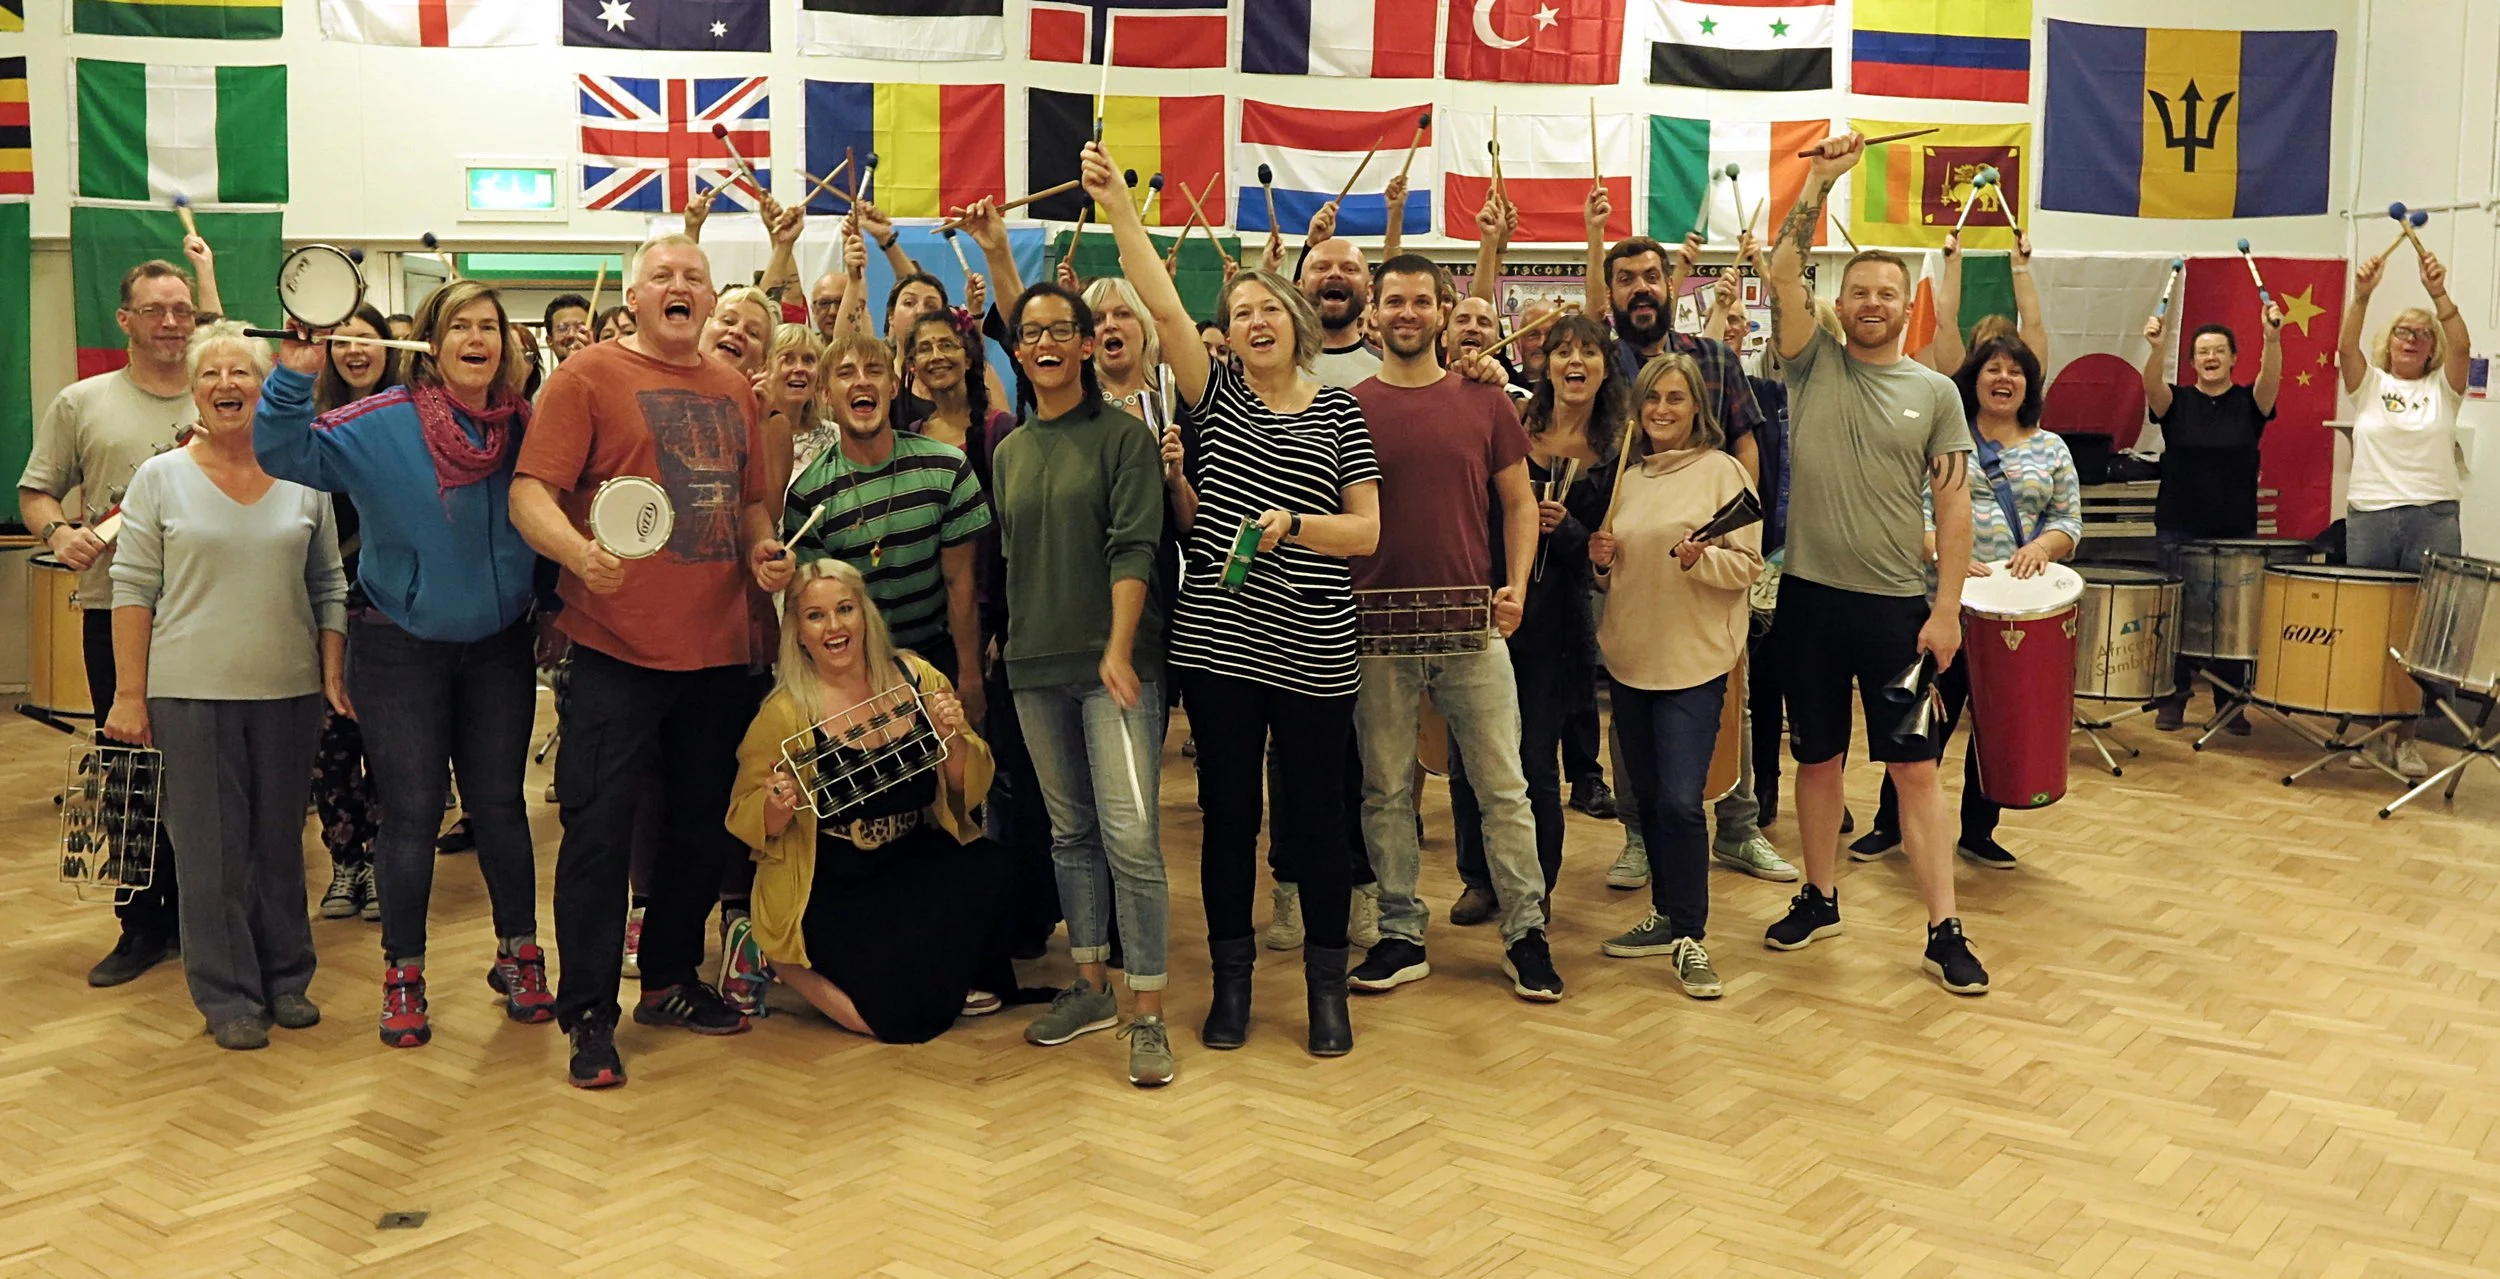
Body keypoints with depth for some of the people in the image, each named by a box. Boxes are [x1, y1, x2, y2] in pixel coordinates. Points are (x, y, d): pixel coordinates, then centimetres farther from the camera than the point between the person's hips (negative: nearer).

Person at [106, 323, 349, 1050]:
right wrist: (129, 696, -6)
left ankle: (286, 981, 25)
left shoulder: (305, 479, 5)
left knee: (280, 844, 12)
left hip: (288, 692, 2)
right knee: (211, 851, 3)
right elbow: (133, 591, -2)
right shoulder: (160, 479, 0)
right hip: (191, 693, -2)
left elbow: (329, 588, 9)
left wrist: (333, 675, 2)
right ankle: (229, 998, 13)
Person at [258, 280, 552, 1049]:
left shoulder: (523, 426, -1)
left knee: (499, 805, 10)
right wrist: (295, 377, -30)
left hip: (498, 647, 3)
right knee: (410, 813, 3)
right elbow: (286, 453, -16)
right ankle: (402, 975, 17)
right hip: (401, 652, -2)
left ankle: (518, 954, 25)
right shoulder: (382, 424, -10)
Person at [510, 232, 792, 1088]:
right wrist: (581, 553, -30)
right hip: (619, 649, -6)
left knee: (706, 823, 14)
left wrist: (763, 551, 4)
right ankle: (588, 1016, 5)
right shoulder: (590, 376, -3)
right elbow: (529, 494, -11)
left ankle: (670, 979, 30)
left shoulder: (734, 389, 14)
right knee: (600, 828, -4)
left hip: (718, 648, 6)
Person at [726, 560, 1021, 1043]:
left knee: (987, 871, -28)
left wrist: (953, 739, -17)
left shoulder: (915, 679, -2)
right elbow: (747, 821, -2)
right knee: (898, 1010, -21)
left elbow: (971, 789, 3)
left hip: (919, 864, 3)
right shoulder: (785, 712, -10)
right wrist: (776, 806, -24)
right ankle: (783, 960, 9)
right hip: (829, 887, -3)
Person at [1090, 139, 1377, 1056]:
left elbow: (1367, 531, 1)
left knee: (1315, 815, 6)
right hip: (1217, 640, 1)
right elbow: (1162, 305, -6)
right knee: (1228, 813, 8)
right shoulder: (1215, 396, 6)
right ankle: (1231, 981, 22)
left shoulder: (1337, 413, 4)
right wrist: (1116, 206, -13)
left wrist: (1294, 524, -16)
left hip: (1313, 652, -1)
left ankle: (1326, 985, 20)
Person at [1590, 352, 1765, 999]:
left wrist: (1700, 558, -24)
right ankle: (1667, 916, 25)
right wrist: (1602, 560, 0)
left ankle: (1691, 936, 1)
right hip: (1629, 655, 6)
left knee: (1680, 801, -11)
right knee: (1649, 795, 12)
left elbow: (1748, 564, -7)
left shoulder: (1721, 471, -4)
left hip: (1694, 660, -6)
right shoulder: (1627, 477, 13)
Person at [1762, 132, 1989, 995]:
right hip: (1810, 597, 1)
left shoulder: (1934, 392, 2)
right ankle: (1820, 899, 28)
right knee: (1817, 758, 12)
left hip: (1897, 605, -1)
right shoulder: (1813, 365, 4)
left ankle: (1943, 930, 6)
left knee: (1916, 767, 1)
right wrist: (1820, 183, -11)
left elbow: (1953, 506, 0)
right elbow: (1782, 273, -9)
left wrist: (1947, 609, -6)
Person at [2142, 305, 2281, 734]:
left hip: (2236, 532, 1)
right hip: (2178, 529, -1)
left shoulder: (2248, 403, 4)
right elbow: (2153, 386, -19)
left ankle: (2231, 703, 13)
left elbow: (2270, 380, -18)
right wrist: (2157, 349, -41)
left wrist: (2272, 339, -38)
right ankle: (2172, 700, 10)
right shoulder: (2176, 401, 2)